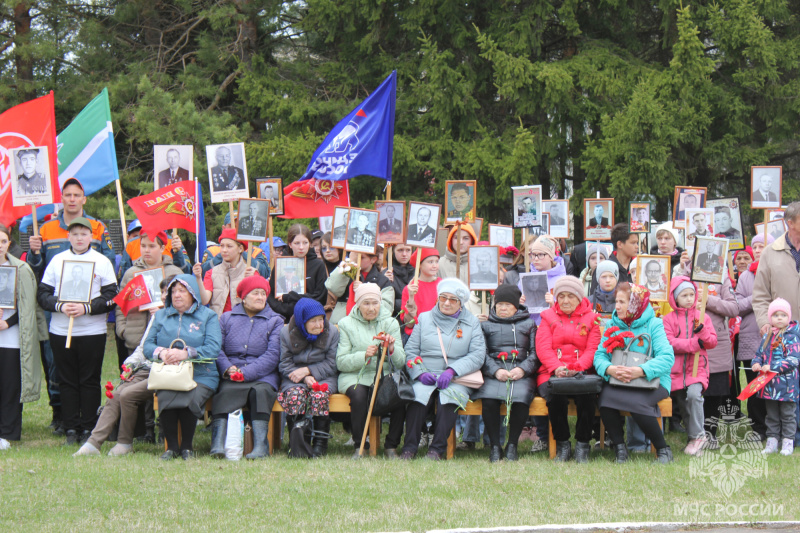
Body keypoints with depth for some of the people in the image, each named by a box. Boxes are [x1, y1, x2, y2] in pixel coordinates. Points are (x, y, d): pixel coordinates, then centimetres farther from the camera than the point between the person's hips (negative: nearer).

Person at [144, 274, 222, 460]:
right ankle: (171, 446, -14)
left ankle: (187, 446, -12)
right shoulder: (161, 315, 21)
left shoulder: (208, 316, 10)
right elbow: (148, 345, 12)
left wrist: (186, 354, -20)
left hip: (201, 375, -2)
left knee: (189, 399, -34)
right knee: (165, 397, -32)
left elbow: (213, 348, -6)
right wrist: (161, 353, -12)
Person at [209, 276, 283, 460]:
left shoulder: (275, 321, 15)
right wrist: (227, 368, -15)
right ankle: (218, 444, -45)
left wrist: (246, 373, -13)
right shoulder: (227, 318, 21)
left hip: (262, 375, 0)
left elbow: (273, 355, 0)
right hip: (230, 376, 1)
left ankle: (260, 445, -40)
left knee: (261, 391, -33)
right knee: (225, 393, -31)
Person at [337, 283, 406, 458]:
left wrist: (392, 349, -19)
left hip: (385, 376, 2)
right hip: (354, 377, -2)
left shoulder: (390, 323, 11)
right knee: (359, 395, -35)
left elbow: (400, 362, 3)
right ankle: (360, 445, -18)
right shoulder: (346, 324, 6)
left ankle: (392, 445, -14)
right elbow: (341, 362, -2)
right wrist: (364, 355, -18)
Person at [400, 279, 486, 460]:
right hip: (426, 377, 1)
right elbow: (410, 351, 10)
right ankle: (409, 447, -32)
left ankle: (437, 449, -33)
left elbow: (478, 356, 0)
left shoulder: (471, 322, 13)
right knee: (418, 395, -32)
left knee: (447, 397, -34)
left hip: (457, 379, -1)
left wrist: (451, 371, -14)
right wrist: (421, 373, -10)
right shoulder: (424, 318, 17)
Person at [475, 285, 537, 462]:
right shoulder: (486, 325, 23)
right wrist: (496, 371, -9)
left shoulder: (528, 324, 22)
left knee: (520, 398, -33)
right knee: (489, 399, -32)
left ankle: (512, 445, -17)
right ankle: (495, 446, -20)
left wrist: (523, 369, -8)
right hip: (493, 375, 0)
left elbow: (535, 353, 11)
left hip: (520, 375, 0)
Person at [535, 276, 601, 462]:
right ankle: (562, 444, -14)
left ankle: (582, 444, -16)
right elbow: (543, 348, 3)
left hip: (582, 374, 0)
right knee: (555, 396, -34)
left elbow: (593, 350, 2)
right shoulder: (548, 317, 17)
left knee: (586, 396, -34)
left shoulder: (590, 319, 15)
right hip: (552, 374, 0)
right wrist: (557, 368, -18)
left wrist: (576, 369, -18)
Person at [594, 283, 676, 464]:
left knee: (636, 402, -34)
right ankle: (619, 447, -12)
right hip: (618, 381, 4)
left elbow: (667, 358, -13)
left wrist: (640, 371, -29)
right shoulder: (613, 325, 13)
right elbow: (599, 355, 3)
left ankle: (663, 449, -13)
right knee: (605, 396, -29)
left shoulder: (653, 325, 0)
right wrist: (609, 369, -21)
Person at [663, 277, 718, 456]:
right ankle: (694, 439, 16)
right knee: (682, 405, 3)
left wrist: (702, 332, -15)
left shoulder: (703, 317, 9)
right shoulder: (668, 319, 5)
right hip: (676, 370, 1)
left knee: (694, 394, -26)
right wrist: (694, 343, -17)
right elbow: (669, 343, -9)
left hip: (697, 368, -1)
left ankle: (697, 436, -15)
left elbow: (713, 342, 4)